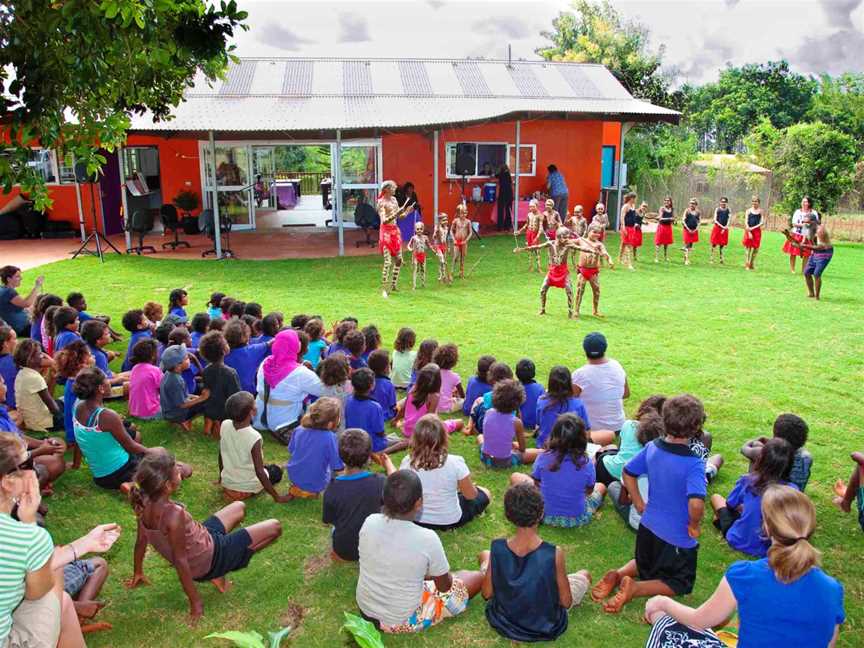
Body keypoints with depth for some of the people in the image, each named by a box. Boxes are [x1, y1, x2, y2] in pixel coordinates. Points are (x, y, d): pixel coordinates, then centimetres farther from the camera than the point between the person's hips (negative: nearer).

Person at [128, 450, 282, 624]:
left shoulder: (144, 503, -14)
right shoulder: (174, 514, -38)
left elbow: (141, 540, 1)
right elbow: (180, 561, -30)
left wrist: (138, 574, 18)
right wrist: (195, 602, -19)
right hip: (209, 560, -8)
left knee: (239, 507, 25)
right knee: (274, 528, -3)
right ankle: (218, 576, 6)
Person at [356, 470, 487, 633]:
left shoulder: (369, 522, -16)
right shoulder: (427, 538, -28)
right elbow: (444, 586, -10)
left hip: (365, 608, 5)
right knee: (476, 578, 11)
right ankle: (486, 569, 41)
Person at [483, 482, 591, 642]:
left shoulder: (497, 548, -23)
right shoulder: (554, 554, -30)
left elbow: (487, 593, -10)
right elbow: (566, 602, -16)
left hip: (503, 622, 1)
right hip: (546, 629, -1)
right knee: (584, 575, 23)